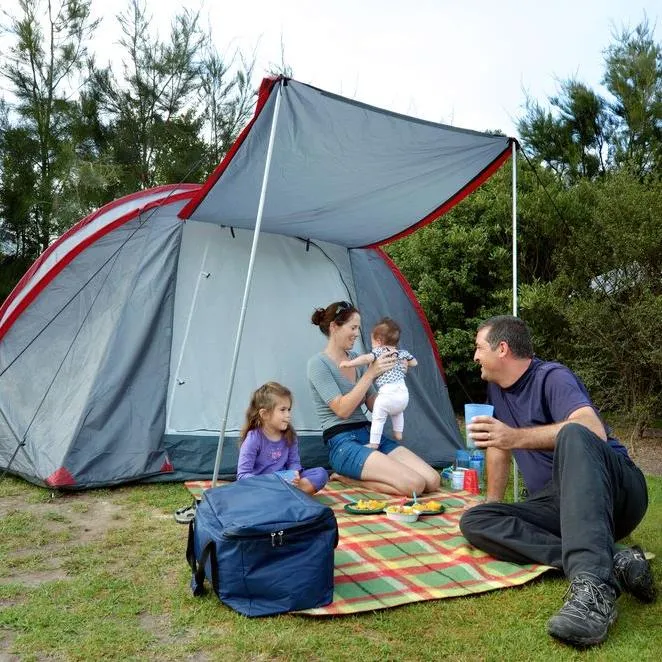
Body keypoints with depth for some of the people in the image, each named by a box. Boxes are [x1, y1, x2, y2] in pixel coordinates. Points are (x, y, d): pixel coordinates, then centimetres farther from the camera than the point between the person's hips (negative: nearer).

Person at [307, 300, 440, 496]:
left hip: (370, 434, 8)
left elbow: (373, 405, 13)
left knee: (432, 481, -7)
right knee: (414, 485, -23)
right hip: (343, 445, -8)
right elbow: (342, 410, -16)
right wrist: (370, 373, -19)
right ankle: (347, 478, -4)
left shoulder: (356, 359, 14)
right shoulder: (318, 363, -8)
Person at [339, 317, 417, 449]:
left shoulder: (379, 352, -1)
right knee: (397, 412, 34)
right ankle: (398, 435, 37)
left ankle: (374, 444, -1)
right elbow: (414, 363, 31)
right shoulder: (402, 353, 17)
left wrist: (349, 363, -15)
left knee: (378, 418, 1)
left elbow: (366, 358, -20)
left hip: (387, 394, -7)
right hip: (403, 393, 7)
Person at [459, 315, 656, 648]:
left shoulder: (552, 377, -10)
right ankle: (611, 562, -28)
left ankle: (593, 585, -53)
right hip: (557, 506, 7)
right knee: (474, 522, -18)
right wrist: (493, 502, 20)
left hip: (614, 492, -7)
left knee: (572, 435, -39)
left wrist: (517, 437, -35)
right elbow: (499, 445, 24)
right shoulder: (497, 388, 13)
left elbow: (593, 430, -29)